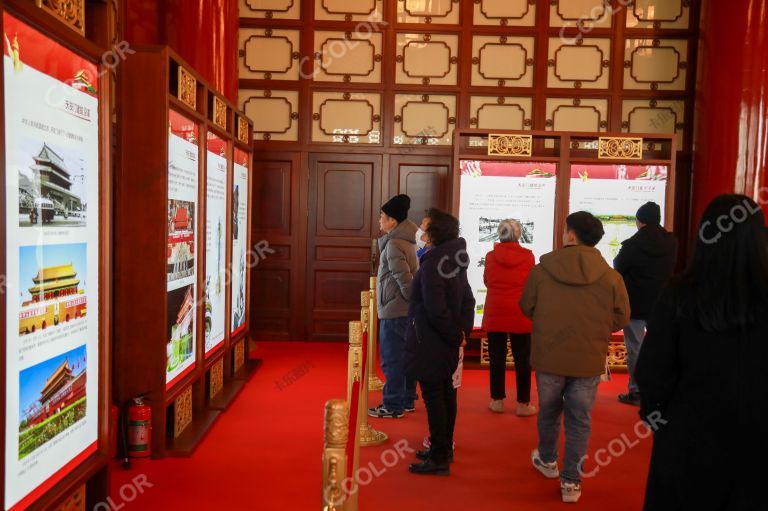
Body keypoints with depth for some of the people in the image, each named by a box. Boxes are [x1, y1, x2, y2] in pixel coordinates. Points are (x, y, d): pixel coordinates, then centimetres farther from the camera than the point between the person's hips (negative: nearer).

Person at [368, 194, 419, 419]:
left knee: (392, 359, -2)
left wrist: (412, 300, -10)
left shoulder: (393, 244, -16)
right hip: (405, 309, 9)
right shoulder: (405, 241, 13)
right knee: (405, 357, 15)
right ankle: (407, 401, 25)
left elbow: (404, 278, -21)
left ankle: (393, 406, 6)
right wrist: (415, 302, 11)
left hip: (394, 310, -9)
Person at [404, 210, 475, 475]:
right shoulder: (457, 262, 9)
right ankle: (444, 448, 31)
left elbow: (435, 309, -24)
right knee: (446, 393, 17)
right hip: (447, 343, 9)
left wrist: (456, 334, -12)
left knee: (433, 396, -2)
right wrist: (463, 332, 5)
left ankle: (439, 459, 6)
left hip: (429, 342, -9)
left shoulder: (432, 263, -20)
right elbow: (468, 300, 11)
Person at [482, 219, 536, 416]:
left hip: (495, 314, 1)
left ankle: (497, 400, 17)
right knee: (522, 360, 8)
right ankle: (523, 404, 12)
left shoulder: (491, 256, -5)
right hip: (520, 315, -1)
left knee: (497, 359, 11)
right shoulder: (528, 256, -7)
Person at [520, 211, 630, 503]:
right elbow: (621, 319, -1)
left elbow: (526, 308, 1)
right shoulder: (611, 276, -8)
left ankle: (547, 461, 41)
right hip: (589, 360, 0)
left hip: (548, 356, 1)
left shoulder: (542, 269, -9)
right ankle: (571, 481, 17)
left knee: (549, 411, 21)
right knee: (579, 420, 12)